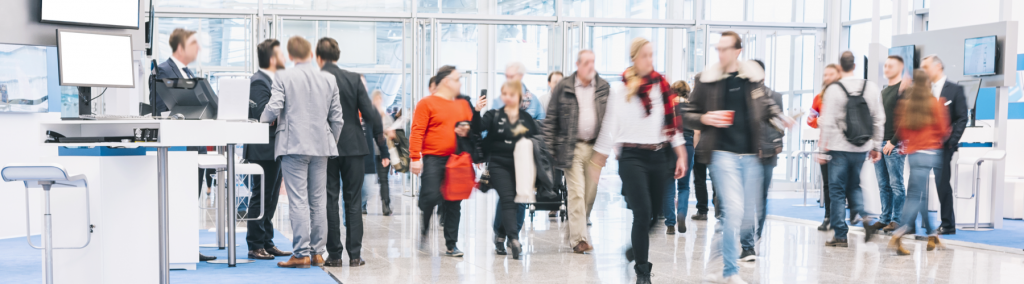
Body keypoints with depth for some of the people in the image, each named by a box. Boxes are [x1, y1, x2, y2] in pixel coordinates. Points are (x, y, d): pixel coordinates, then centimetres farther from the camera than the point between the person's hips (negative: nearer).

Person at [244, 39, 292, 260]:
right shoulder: (259, 82, -14)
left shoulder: (271, 81, 17)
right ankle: (255, 246, 4)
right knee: (261, 197, -4)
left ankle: (266, 243, 21)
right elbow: (262, 113, -24)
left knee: (270, 198, 14)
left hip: (273, 148, 10)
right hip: (264, 149, -10)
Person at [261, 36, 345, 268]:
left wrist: (263, 118, 10)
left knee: (298, 201, -3)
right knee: (318, 202, 9)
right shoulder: (329, 79, 7)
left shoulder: (283, 77, -5)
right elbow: (337, 118, 8)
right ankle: (318, 252, 15)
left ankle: (301, 254, -3)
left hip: (293, 145, -4)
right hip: (321, 146, 4)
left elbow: (273, 109, -12)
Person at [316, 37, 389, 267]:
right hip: (353, 147, 2)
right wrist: (383, 148, 3)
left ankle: (334, 255, 6)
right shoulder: (354, 79, 0)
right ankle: (355, 255, 6)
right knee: (353, 202, 6)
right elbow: (370, 115, -3)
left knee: (330, 202, 5)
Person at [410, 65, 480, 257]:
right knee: (431, 197, -12)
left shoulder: (463, 104, 14)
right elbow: (417, 132, -9)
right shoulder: (427, 103, -3)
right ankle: (424, 227, 19)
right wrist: (415, 158, -17)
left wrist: (467, 130, -2)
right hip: (433, 159, -5)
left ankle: (451, 245, 13)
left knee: (454, 203, 5)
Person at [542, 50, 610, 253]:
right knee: (576, 192, -8)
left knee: (591, 193, 7)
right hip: (572, 147, -3)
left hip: (596, 147, 3)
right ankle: (578, 238, -6)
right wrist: (549, 147, -5)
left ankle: (576, 230, 24)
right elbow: (551, 118, 1)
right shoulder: (563, 88, 0)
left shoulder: (604, 88, 8)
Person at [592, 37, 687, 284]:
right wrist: (599, 158, 2)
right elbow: (611, 127, 2)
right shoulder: (621, 90, -1)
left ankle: (637, 247, 36)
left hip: (659, 155, 4)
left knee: (655, 213, 8)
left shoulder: (662, 85, 7)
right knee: (642, 213, -12)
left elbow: (672, 122, 10)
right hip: (633, 156, -4)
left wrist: (681, 155, 5)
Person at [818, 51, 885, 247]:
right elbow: (879, 119, 7)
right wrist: (876, 146, 14)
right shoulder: (871, 88, 4)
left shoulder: (833, 90, -10)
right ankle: (862, 217, -4)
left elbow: (828, 122, -12)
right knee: (854, 186, 21)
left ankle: (840, 235, 6)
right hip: (861, 148, 4)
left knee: (837, 191, 4)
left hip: (839, 148, -4)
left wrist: (823, 148, -5)